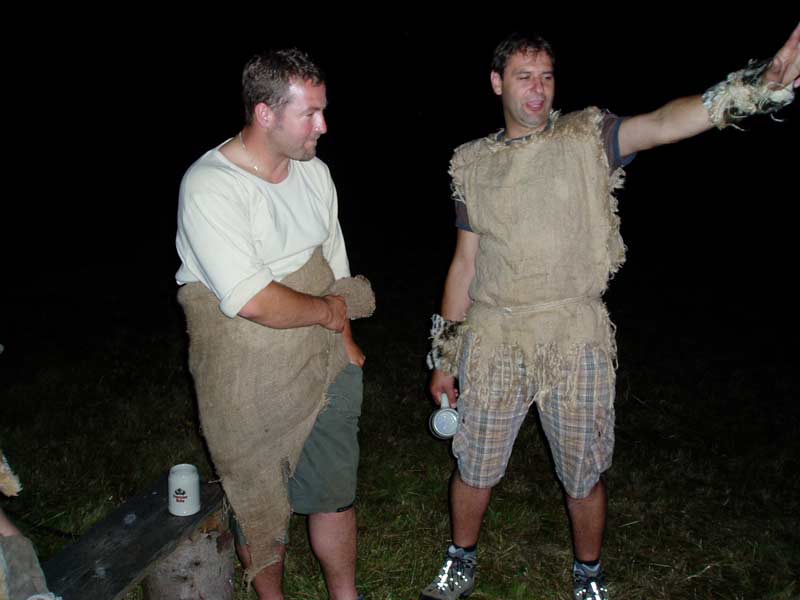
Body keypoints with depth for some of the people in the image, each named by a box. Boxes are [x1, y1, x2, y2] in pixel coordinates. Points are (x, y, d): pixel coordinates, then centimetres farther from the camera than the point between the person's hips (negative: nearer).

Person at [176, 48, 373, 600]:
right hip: (251, 384, -5)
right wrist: (329, 311, -13)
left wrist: (344, 342, 6)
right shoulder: (209, 187, -21)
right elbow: (254, 302, -28)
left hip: (326, 368, 6)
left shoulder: (314, 171, 2)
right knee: (261, 505, 14)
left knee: (335, 492, 18)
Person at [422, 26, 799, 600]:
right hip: (491, 340, 2)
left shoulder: (587, 138, -1)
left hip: (575, 338, -1)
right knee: (474, 469, 14)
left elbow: (665, 123, -20)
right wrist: (444, 356, 11)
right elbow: (464, 264, 10)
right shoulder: (473, 163, 7)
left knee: (584, 477, 13)